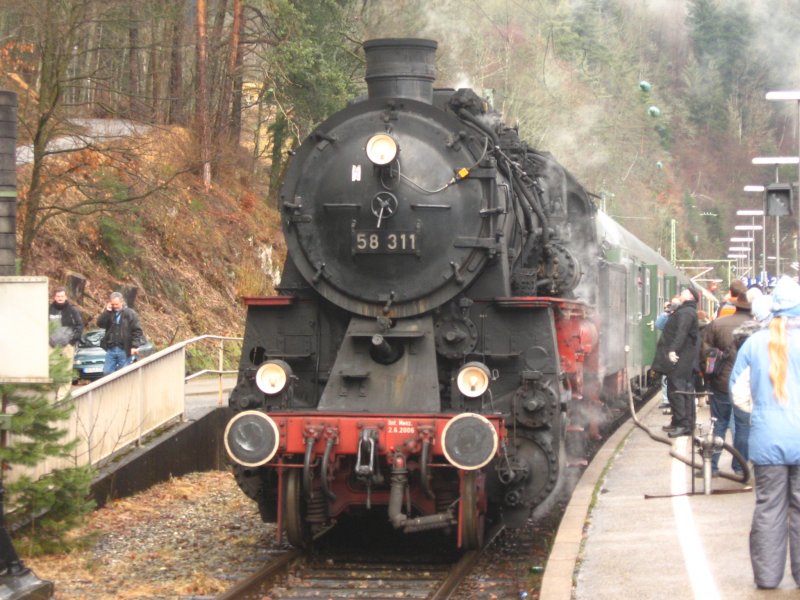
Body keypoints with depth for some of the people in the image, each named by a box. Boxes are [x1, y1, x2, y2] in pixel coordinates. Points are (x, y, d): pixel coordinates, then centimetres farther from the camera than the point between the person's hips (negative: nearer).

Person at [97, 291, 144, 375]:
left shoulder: (130, 314, -3)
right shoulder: (109, 314, 10)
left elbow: (137, 331, -7)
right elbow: (100, 323, -1)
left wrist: (135, 346, -15)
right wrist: (107, 311, -9)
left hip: (124, 350, -4)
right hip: (111, 349, 4)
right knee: (107, 372, 3)